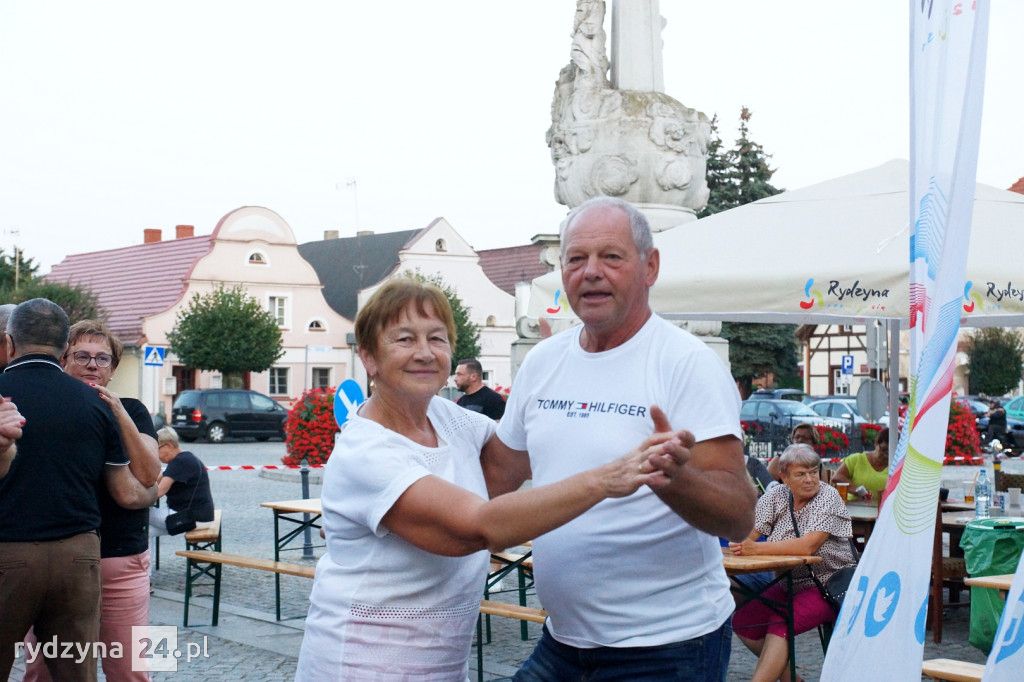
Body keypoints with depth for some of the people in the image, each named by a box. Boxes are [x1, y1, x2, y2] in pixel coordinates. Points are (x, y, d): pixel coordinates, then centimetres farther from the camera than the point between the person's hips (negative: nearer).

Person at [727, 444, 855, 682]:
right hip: (789, 585, 6)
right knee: (742, 622, -6)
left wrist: (757, 548, -31)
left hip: (827, 585, -6)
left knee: (781, 624, -27)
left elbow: (808, 546, -27)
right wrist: (739, 544, -33)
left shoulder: (828, 497, -13)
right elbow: (745, 534, -8)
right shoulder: (776, 496, 2)